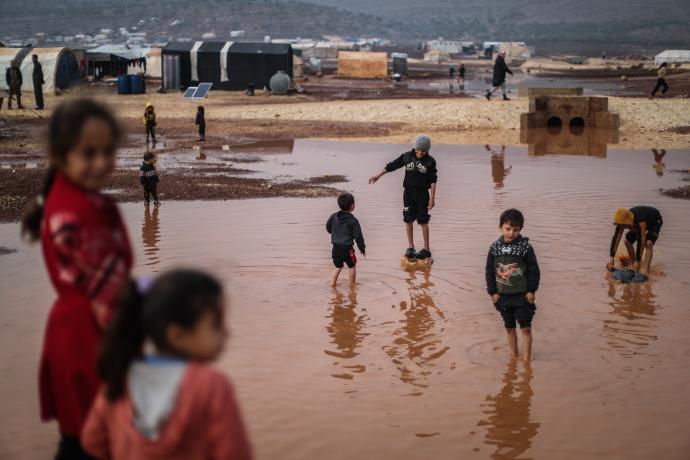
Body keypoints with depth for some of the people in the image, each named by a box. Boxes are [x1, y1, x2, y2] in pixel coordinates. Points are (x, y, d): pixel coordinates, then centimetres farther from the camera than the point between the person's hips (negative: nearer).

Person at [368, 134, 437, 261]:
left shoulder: (430, 161, -5)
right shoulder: (407, 156, 0)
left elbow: (433, 180, -4)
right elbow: (392, 165, 7)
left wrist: (432, 198, -7)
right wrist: (378, 175, 7)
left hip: (422, 193, -3)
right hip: (408, 192, 3)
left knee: (423, 221, -1)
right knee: (408, 220, 4)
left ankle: (426, 249, 6)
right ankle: (410, 247, 16)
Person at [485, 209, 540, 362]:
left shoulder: (525, 247, -10)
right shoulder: (494, 248, -2)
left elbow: (533, 270, -5)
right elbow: (489, 271, 3)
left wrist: (531, 290, -7)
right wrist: (492, 292, 0)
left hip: (522, 295, -3)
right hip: (502, 296, 3)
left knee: (525, 327, 1)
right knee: (509, 327, 14)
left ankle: (527, 359, 11)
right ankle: (513, 355, 27)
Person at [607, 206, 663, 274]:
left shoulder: (640, 223, -45)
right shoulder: (622, 221, -26)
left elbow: (641, 242, -44)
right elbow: (616, 238, -24)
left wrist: (638, 261, -42)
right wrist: (611, 258, -28)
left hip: (655, 221, -7)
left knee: (648, 243, -29)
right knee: (628, 241, -3)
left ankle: (646, 269, -32)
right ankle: (634, 265, 12)